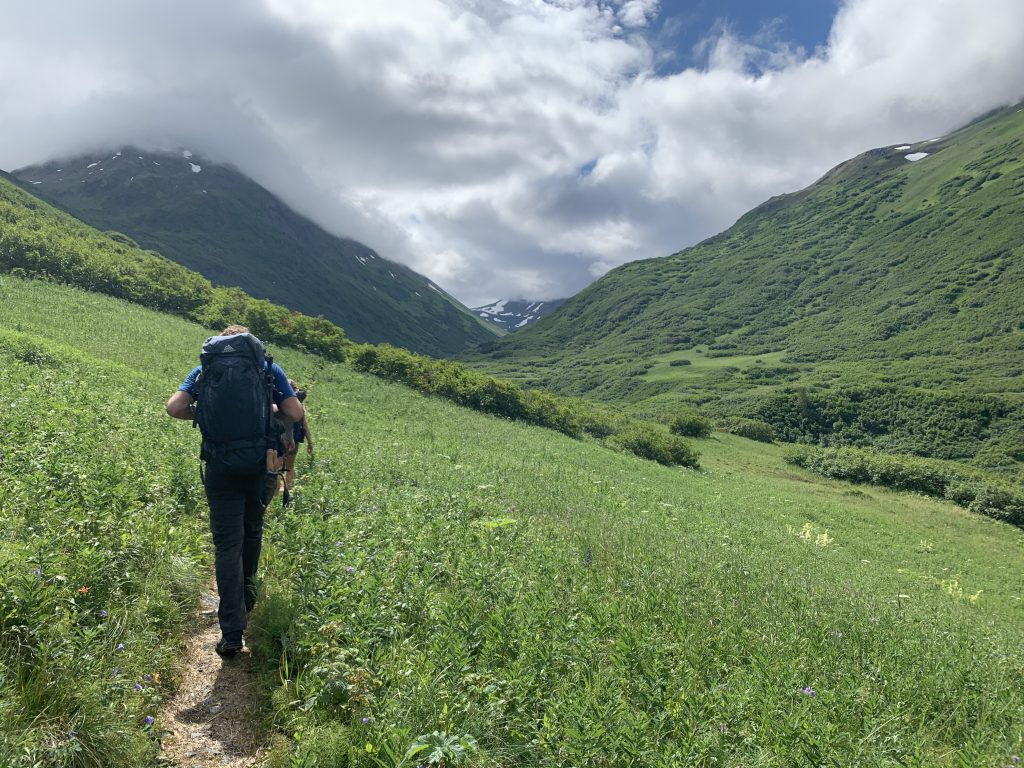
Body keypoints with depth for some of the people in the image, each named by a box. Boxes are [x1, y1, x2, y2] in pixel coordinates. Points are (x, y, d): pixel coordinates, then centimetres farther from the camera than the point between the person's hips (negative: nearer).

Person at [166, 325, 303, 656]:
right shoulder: (270, 369, 5)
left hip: (221, 469, -1)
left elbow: (174, 408, -5)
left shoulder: (205, 370, 6)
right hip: (261, 465, 1)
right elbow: (295, 414, -2)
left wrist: (204, 414, 13)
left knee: (227, 544, 0)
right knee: (252, 530, 24)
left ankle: (232, 632, -5)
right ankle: (247, 593, 40)